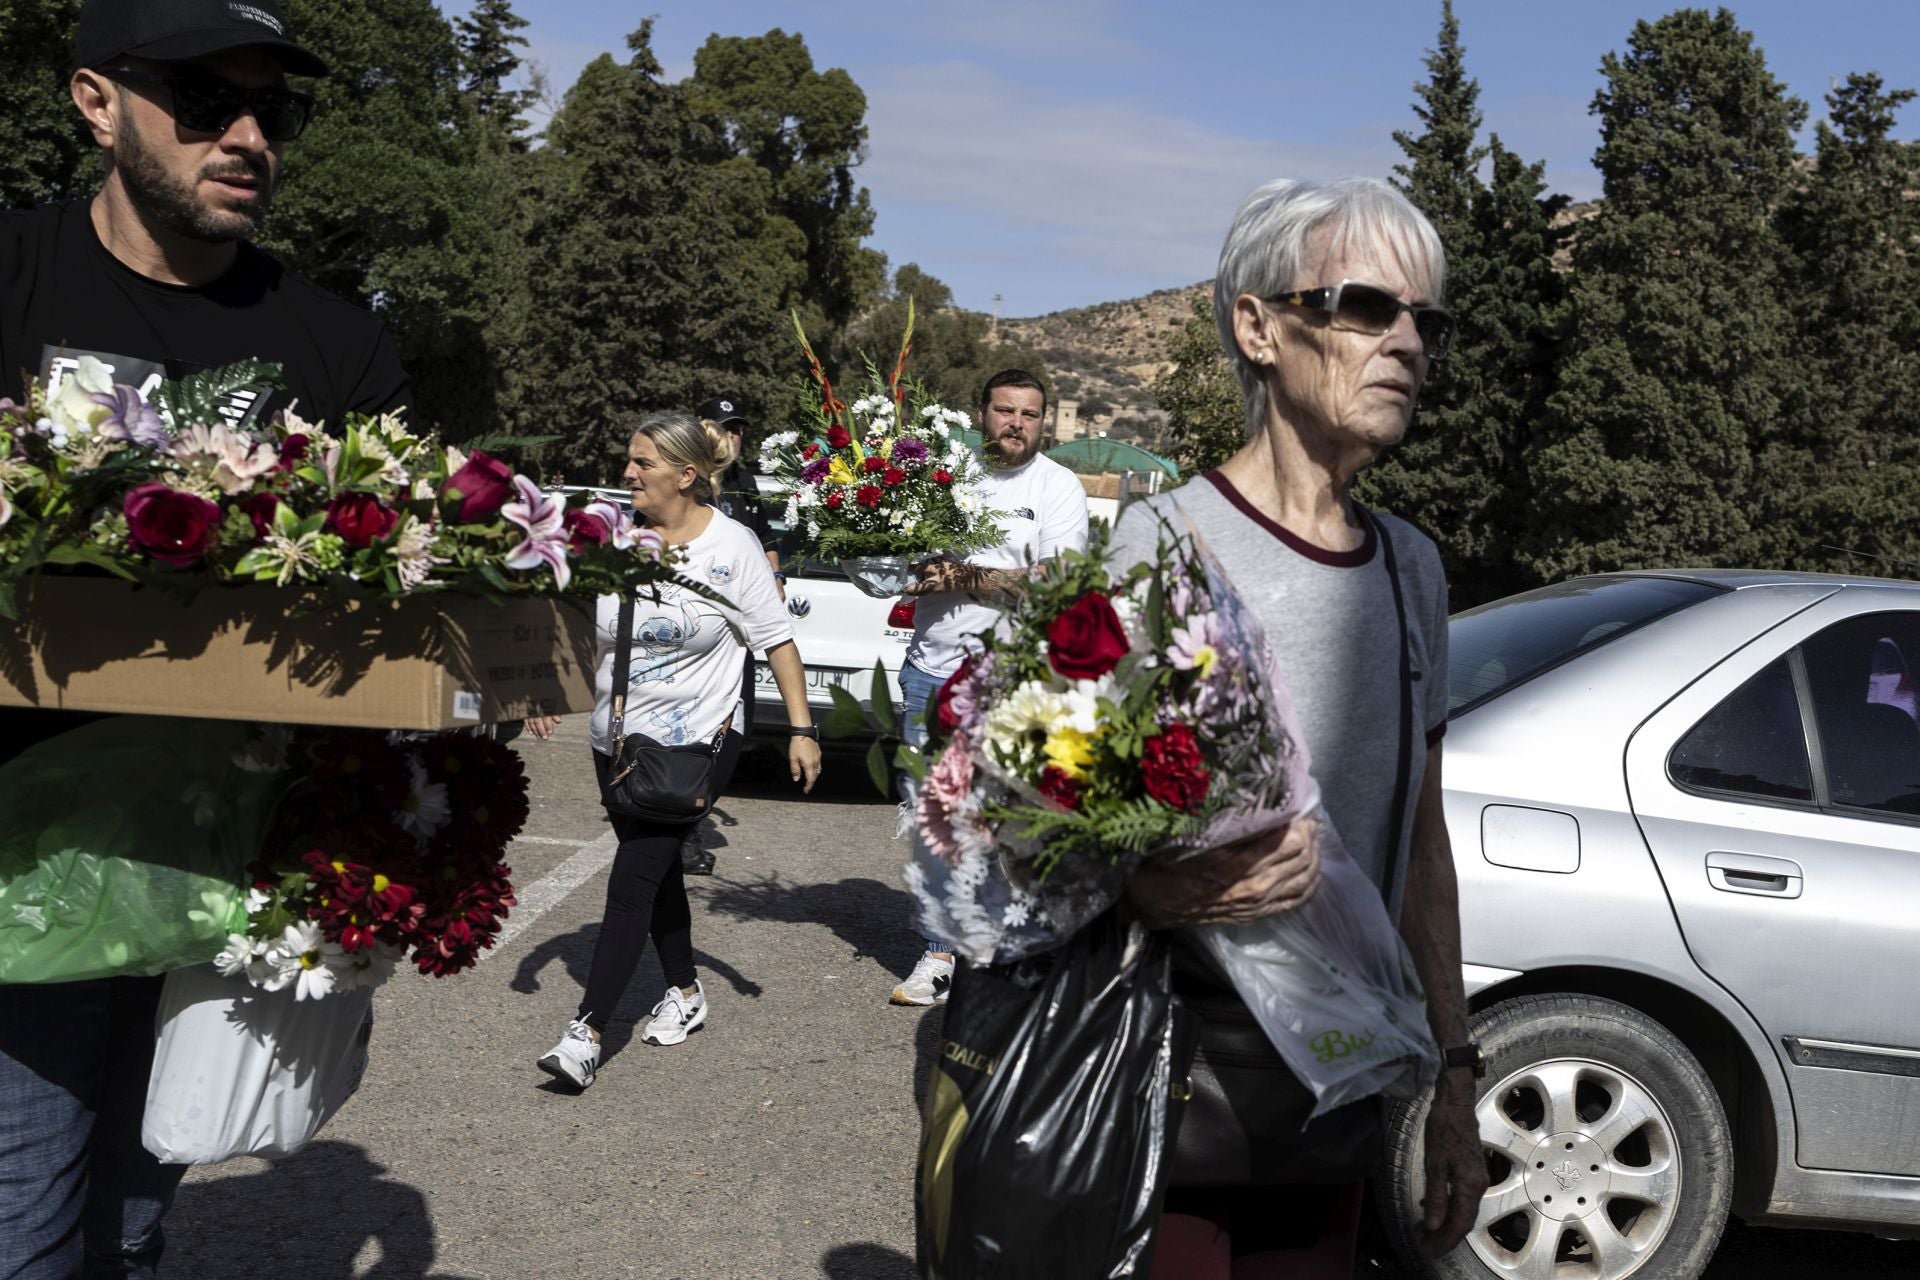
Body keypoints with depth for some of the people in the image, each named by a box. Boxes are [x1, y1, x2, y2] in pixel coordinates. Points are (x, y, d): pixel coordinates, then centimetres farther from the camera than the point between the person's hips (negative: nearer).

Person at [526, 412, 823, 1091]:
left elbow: (776, 640, -5)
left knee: (634, 875, -12)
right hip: (617, 737, 6)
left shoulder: (731, 547, -9)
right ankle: (685, 992, 36)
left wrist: (801, 728, -8)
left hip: (697, 740, -5)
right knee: (656, 870, 16)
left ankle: (586, 1033, -11)